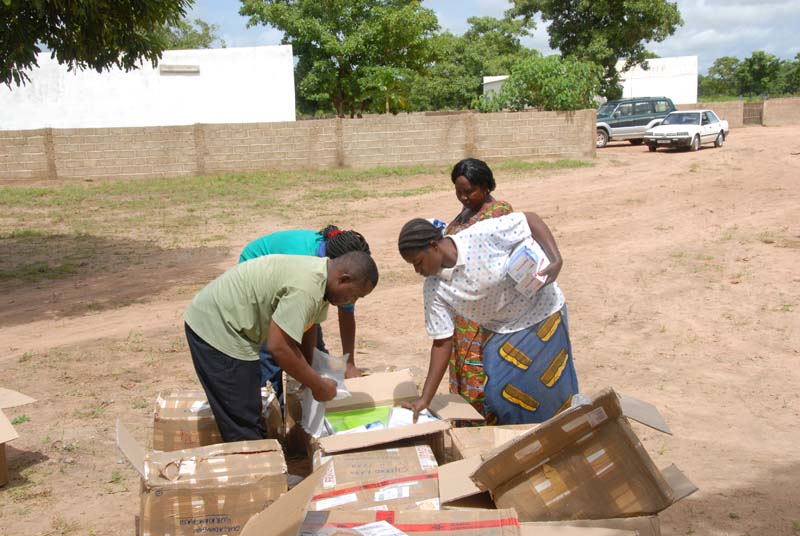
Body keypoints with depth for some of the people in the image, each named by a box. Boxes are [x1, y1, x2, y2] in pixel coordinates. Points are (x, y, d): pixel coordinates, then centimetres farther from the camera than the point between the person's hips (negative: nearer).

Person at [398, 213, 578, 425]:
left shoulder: (482, 235, -28)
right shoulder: (434, 288, -13)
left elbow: (530, 219, -18)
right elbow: (442, 342, -9)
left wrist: (556, 260, -29)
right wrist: (425, 399, -11)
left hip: (541, 313, -4)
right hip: (500, 333, 4)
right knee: (499, 396, -6)